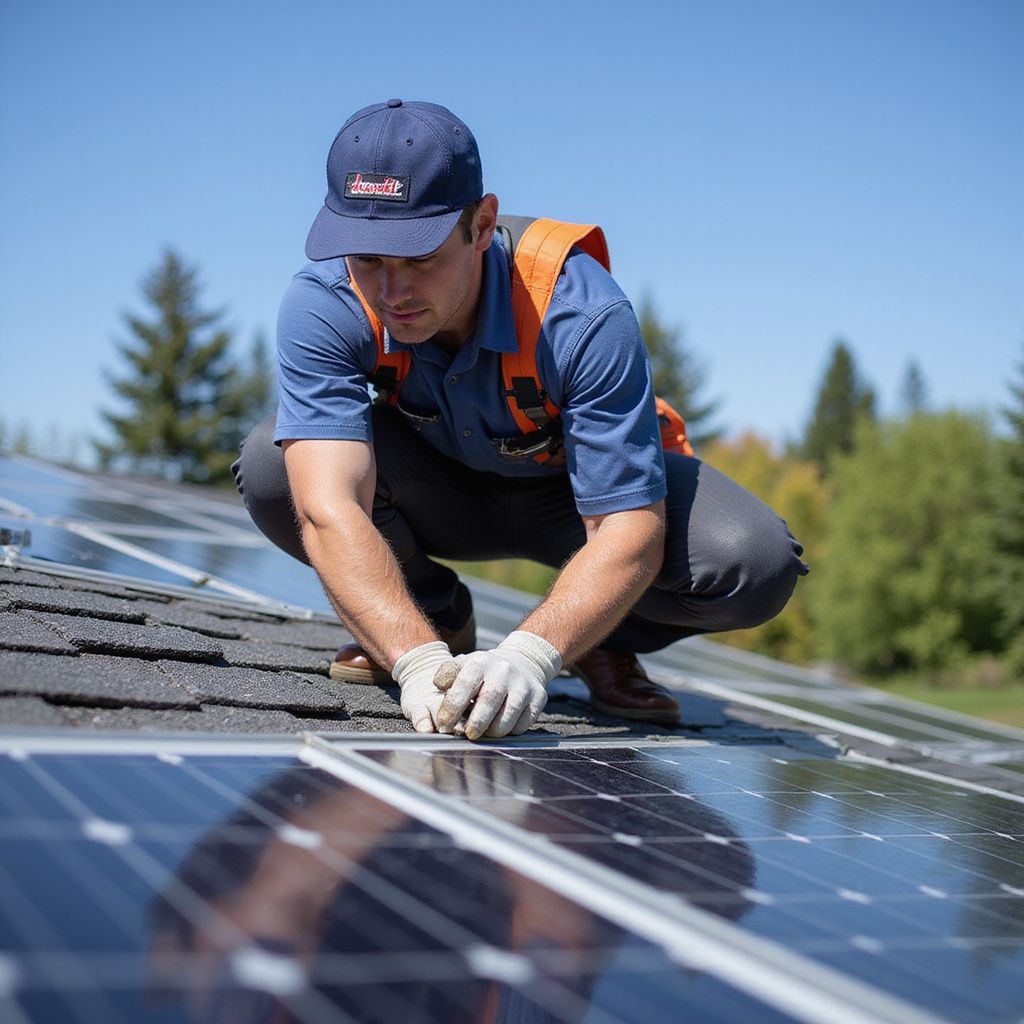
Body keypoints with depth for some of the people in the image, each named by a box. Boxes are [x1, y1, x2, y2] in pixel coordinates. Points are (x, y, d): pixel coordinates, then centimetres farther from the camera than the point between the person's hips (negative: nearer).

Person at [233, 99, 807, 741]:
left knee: (756, 565, -30)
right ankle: (440, 620, -1)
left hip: (577, 493, -1)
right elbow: (328, 508, -39)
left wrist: (527, 658, -53)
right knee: (271, 468, -29)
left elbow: (629, 530, -36)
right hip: (439, 492, 2)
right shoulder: (322, 307, -29)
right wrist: (419, 660, -55)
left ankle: (604, 639, 4)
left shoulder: (583, 315, -34)